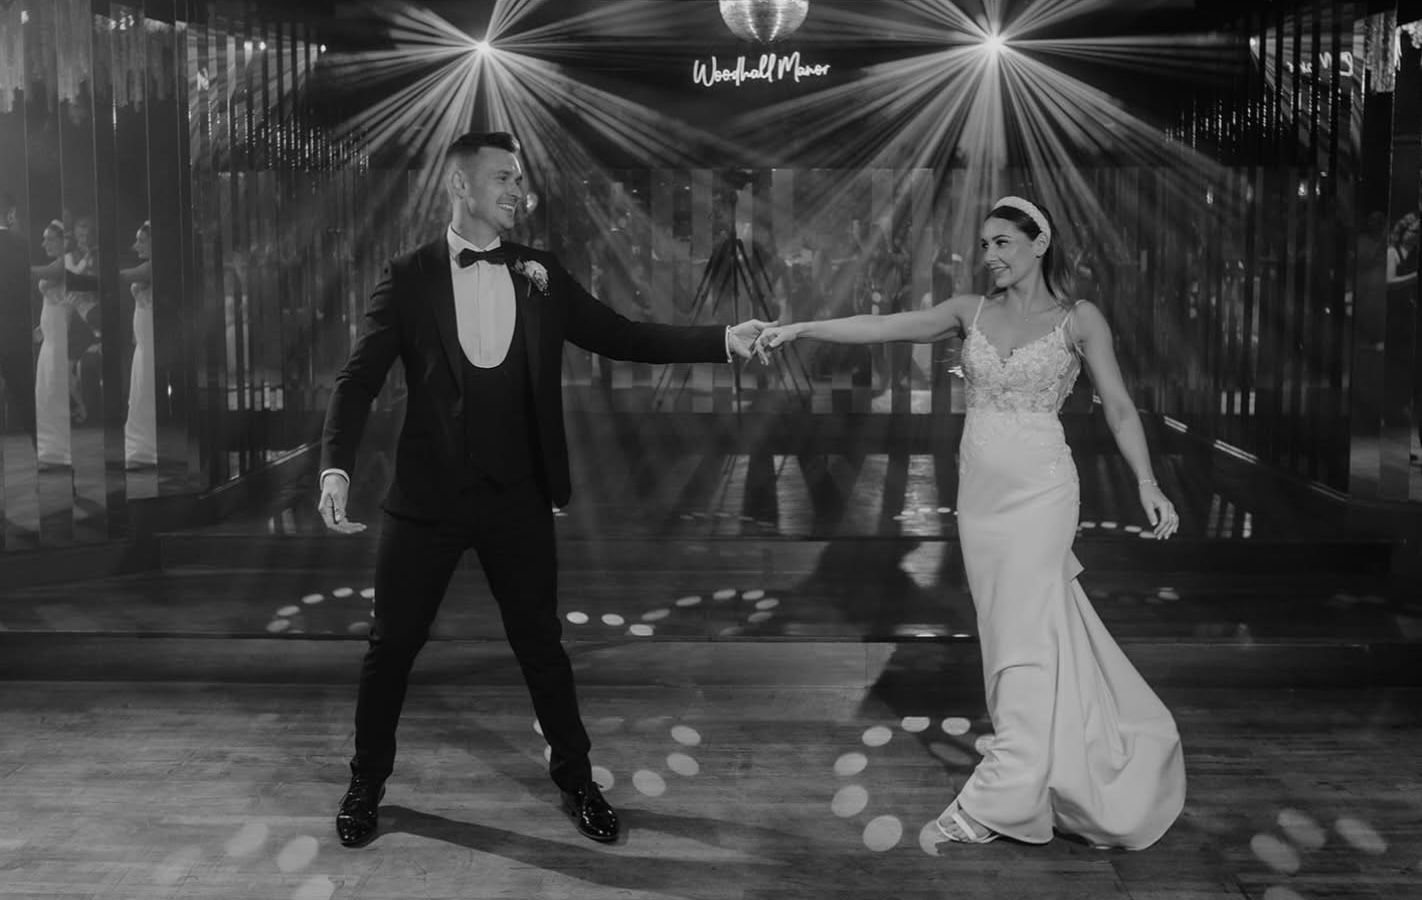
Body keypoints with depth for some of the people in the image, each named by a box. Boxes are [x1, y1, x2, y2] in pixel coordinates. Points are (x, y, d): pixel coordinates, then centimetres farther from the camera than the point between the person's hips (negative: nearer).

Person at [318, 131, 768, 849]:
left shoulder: (540, 275, 3)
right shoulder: (408, 279, -4)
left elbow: (621, 337, 1)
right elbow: (359, 380, -9)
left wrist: (725, 340, -8)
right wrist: (335, 469, -24)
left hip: (518, 499, 2)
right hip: (427, 496, -1)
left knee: (540, 643, 11)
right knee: (391, 646, 10)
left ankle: (575, 778, 30)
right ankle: (367, 783, 32)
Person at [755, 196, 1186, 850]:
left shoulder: (1079, 320, 0)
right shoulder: (970, 312, 7)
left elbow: (1118, 407, 1)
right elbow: (884, 326, -1)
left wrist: (1147, 484, -10)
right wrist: (800, 328, -10)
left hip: (1041, 488, -4)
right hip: (980, 489, 4)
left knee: (1025, 632, -7)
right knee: (1006, 631, 9)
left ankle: (999, 797, -2)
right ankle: (1073, 769, 27)